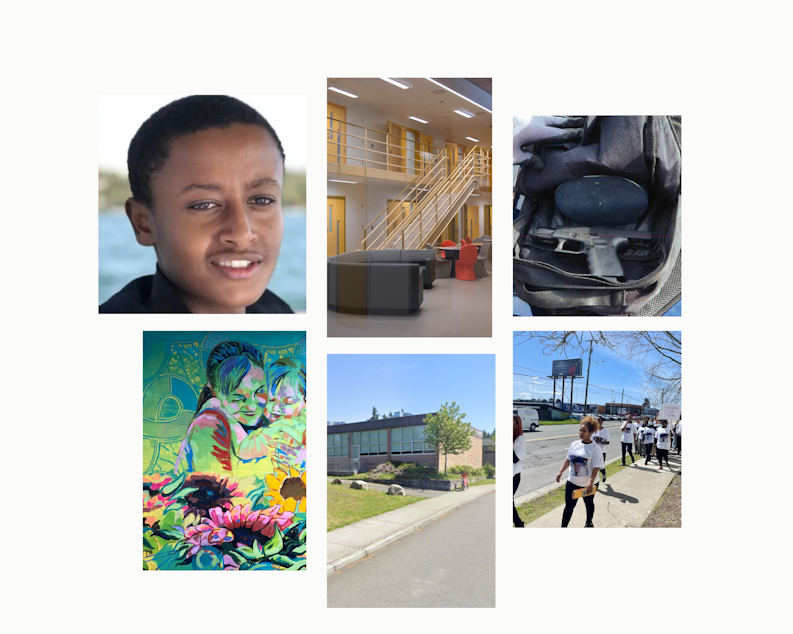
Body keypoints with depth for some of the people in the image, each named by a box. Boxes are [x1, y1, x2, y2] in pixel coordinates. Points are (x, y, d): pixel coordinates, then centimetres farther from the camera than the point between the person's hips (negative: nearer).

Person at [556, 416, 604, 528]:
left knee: (589, 504, 20)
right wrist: (561, 472, 8)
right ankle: (563, 527, 9)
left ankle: (589, 523, 43)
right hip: (572, 482, 3)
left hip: (588, 484, -3)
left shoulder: (595, 448, -16)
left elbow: (596, 467, -20)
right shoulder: (574, 444, -1)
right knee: (569, 506, 4)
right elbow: (568, 460, 12)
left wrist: (590, 482, -29)